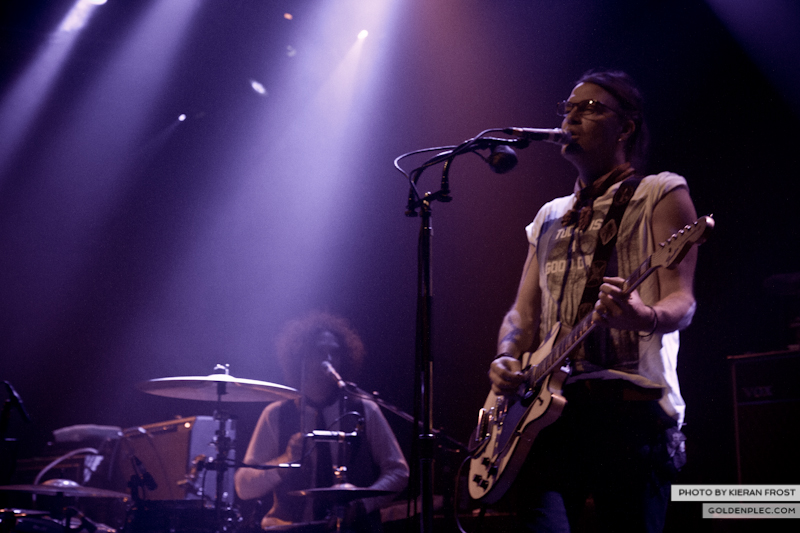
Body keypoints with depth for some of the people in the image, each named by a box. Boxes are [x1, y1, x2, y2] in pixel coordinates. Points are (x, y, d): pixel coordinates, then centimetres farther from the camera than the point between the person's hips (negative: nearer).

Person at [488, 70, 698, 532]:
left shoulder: (660, 194, 7)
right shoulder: (549, 217, 25)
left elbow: (682, 302, -5)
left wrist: (645, 316, -29)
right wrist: (508, 359, -1)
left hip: (630, 401, -5)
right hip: (548, 404, 5)